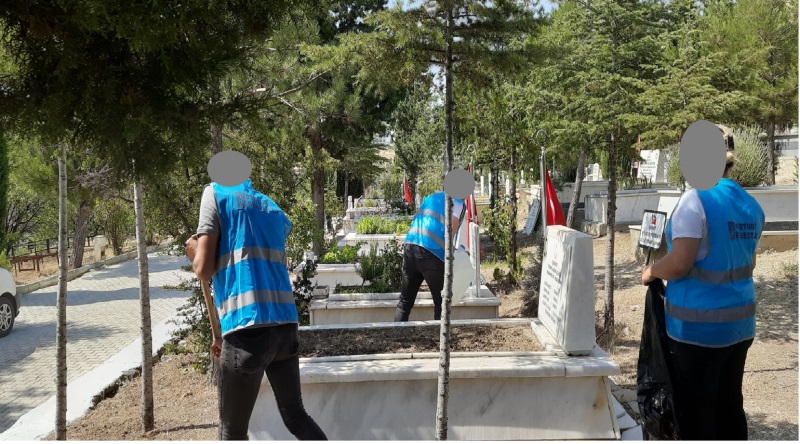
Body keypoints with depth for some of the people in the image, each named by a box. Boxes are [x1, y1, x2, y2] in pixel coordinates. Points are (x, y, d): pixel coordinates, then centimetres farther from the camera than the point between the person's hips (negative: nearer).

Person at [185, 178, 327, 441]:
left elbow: (204, 270, -3)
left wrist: (194, 253, 20)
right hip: (285, 327, 7)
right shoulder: (274, 210, 23)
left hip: (249, 331, -6)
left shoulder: (216, 193, 3)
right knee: (295, 415, 21)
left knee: (232, 433, 9)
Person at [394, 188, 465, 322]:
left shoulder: (431, 197, 25)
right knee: (441, 301, 6)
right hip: (431, 252, -6)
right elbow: (450, 231, -5)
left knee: (405, 300, 12)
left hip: (410, 246, 6)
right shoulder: (458, 203, 7)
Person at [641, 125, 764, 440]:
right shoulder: (750, 205, 7)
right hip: (739, 322, 7)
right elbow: (747, 265, 17)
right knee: (729, 407, 17)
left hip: (699, 325, -7)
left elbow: (680, 263, -21)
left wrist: (651, 272, -3)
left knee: (695, 414, 4)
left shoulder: (697, 199, -17)